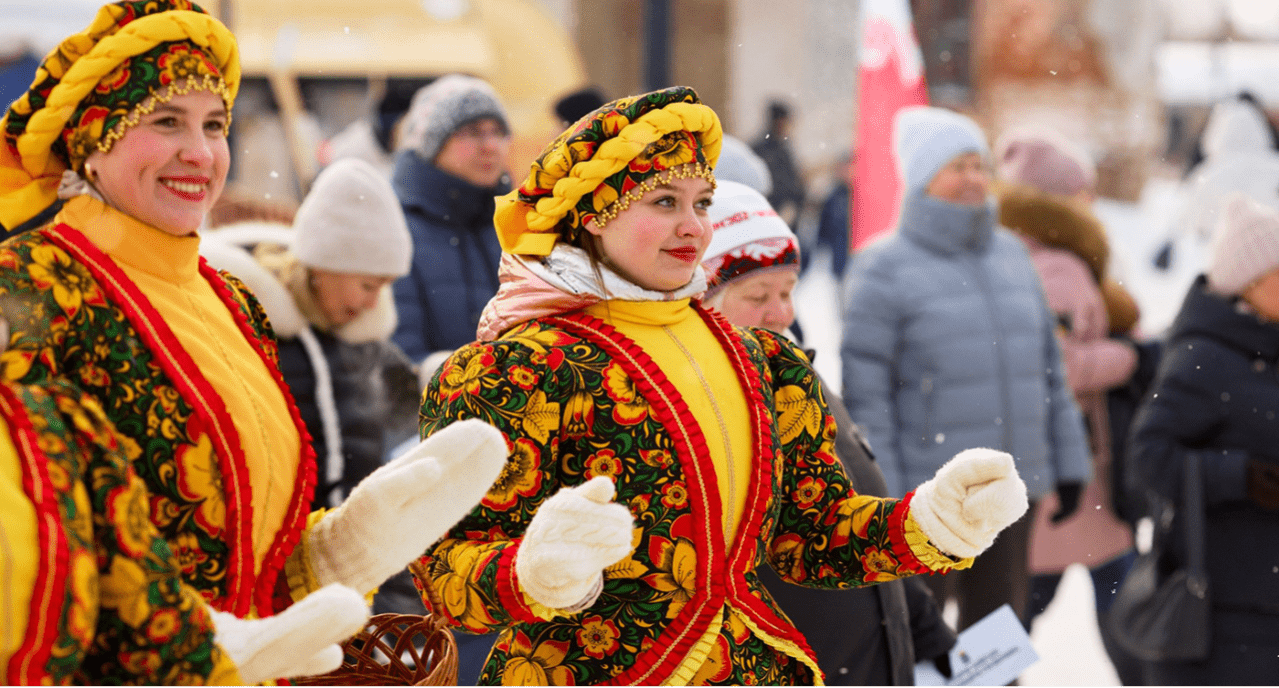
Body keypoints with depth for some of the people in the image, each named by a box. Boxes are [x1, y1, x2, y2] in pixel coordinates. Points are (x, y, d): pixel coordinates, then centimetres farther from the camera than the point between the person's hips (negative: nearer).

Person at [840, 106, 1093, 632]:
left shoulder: (1010, 254, 12)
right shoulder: (884, 269, -7)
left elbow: (1049, 365, 17)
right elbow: (864, 392, -10)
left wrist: (1068, 460, 15)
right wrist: (881, 497, -14)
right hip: (923, 497, -6)